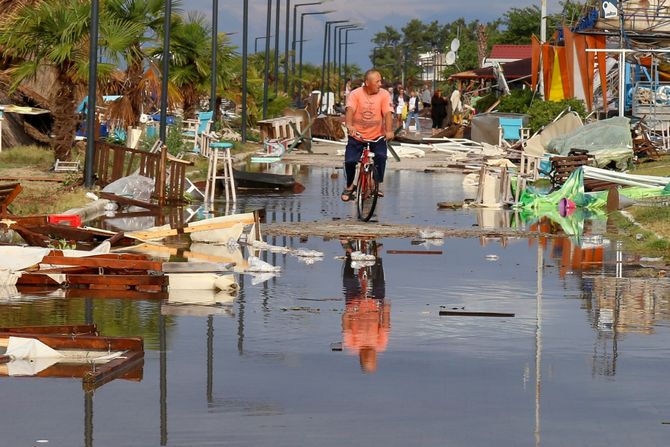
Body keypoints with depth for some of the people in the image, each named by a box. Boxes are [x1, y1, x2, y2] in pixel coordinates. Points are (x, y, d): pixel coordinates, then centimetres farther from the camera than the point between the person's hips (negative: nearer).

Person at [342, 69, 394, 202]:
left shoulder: (384, 94, -5)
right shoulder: (355, 94, -9)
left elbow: (387, 113, -16)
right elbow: (350, 110, -24)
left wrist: (389, 131, -33)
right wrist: (349, 125, -44)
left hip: (377, 136, 0)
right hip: (357, 136, 0)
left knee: (381, 156, -24)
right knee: (349, 161, -12)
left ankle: (378, 185, -6)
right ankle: (349, 186, 15)